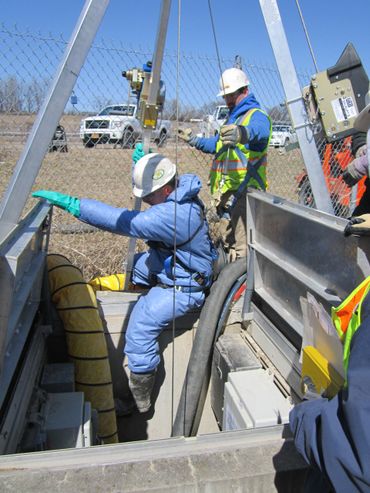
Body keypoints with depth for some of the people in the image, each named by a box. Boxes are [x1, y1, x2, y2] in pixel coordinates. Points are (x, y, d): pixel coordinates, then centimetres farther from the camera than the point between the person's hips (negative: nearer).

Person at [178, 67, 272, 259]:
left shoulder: (257, 115, -7)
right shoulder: (233, 118, 24)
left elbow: (259, 131, -33)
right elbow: (217, 145, 38)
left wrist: (241, 133, -55)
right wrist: (194, 140, 27)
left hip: (244, 192, -10)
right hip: (227, 193, 10)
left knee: (243, 250, -14)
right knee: (229, 242, 19)